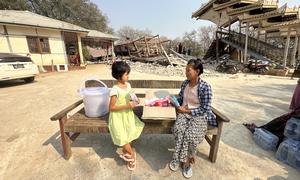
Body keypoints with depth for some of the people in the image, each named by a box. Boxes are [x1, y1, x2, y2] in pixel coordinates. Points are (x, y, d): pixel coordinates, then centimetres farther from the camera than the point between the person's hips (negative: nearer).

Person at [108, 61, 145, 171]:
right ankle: (132, 154, 29)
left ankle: (125, 153, 35)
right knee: (123, 137, 3)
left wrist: (134, 101, -9)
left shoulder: (128, 85, -2)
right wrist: (127, 106, -27)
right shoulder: (115, 90, -24)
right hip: (118, 117, -6)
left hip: (127, 114, 6)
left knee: (130, 134, 9)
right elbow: (111, 107, -21)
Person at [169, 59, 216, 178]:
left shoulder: (205, 87, -15)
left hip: (199, 116, -4)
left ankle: (183, 159, 0)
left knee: (190, 134, -29)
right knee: (179, 130, -26)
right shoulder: (185, 83, 3)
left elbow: (205, 109, -14)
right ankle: (187, 159, -2)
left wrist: (188, 110, -17)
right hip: (184, 113, 4)